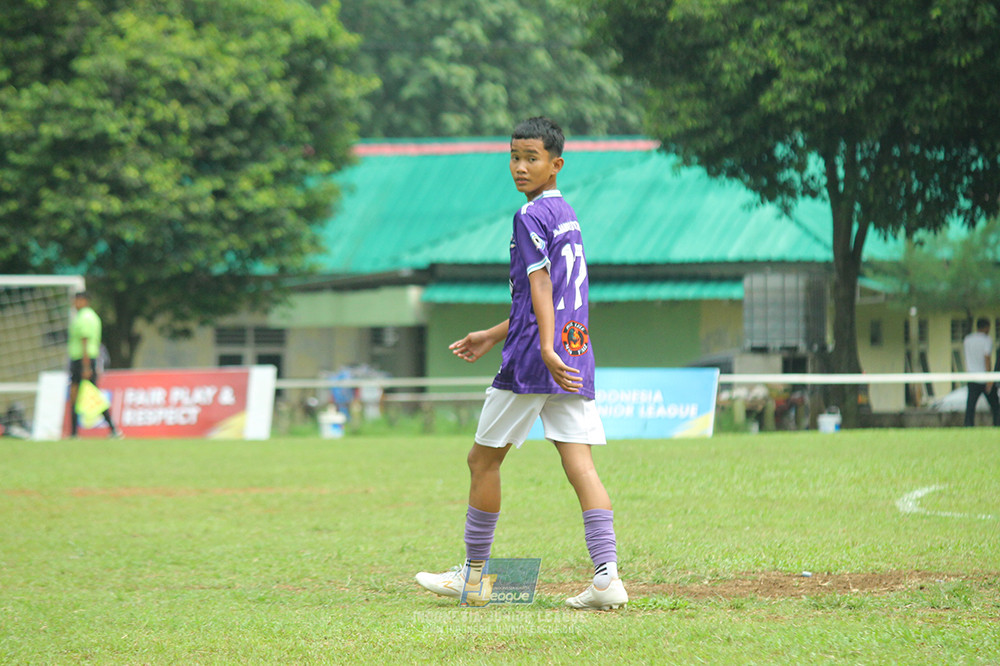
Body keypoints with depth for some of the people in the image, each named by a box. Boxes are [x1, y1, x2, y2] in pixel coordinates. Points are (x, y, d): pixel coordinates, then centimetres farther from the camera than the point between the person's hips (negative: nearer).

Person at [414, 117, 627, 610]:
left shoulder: (531, 216, -7)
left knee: (483, 458, 7)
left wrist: (547, 349, -31)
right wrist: (492, 337, 33)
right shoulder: (567, 215, 20)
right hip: (577, 356, 8)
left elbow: (541, 285, -21)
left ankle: (473, 574, 15)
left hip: (531, 362, -8)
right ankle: (607, 575, -16)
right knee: (580, 466, -2)